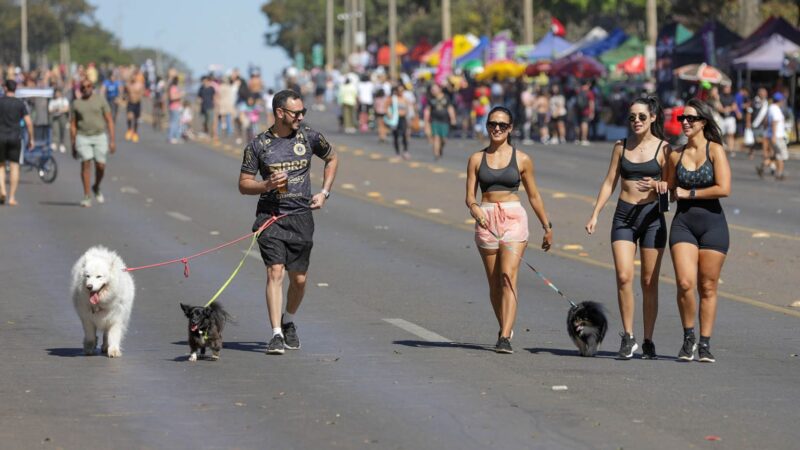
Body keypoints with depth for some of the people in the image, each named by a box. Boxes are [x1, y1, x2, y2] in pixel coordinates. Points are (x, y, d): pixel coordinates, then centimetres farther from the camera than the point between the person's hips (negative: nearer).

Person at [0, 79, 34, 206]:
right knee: (14, 167, 4)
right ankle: (12, 197, -2)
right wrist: (31, 139, 5)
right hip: (15, 137, 1)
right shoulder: (20, 104, 0)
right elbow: (29, 122, -4)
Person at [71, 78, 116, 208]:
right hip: (83, 137, 0)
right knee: (86, 164, -12)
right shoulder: (76, 103, 6)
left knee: (100, 166, -2)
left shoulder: (100, 100, 2)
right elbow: (73, 124, 10)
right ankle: (86, 197, -10)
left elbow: (109, 121, 1)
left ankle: (96, 187, 28)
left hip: (100, 136, 0)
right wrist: (73, 144, 7)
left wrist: (112, 140, -6)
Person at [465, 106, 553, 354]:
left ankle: (505, 338, -24)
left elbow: (534, 196, 13)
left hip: (514, 219, -2)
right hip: (486, 220, 2)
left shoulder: (521, 159, 4)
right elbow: (470, 196, 4)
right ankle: (505, 328, 30)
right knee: (494, 282, 9)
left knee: (508, 275, -17)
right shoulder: (477, 159, 7)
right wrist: (474, 208, -19)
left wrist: (547, 226, 17)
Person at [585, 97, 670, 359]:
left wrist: (657, 184, -20)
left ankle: (648, 341, 8)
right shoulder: (621, 147, 9)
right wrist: (595, 214, 5)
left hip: (652, 215, -2)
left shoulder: (662, 148, 1)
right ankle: (628, 337, -5)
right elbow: (609, 183, 12)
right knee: (623, 277, -12)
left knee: (649, 282, 1)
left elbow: (671, 185, 2)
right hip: (624, 215, 2)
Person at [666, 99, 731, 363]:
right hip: (683, 223, 2)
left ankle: (705, 344, 10)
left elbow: (724, 189, -12)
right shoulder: (676, 156, 10)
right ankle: (688, 338, 5)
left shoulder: (715, 150, -2)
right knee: (685, 283, -13)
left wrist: (689, 193, -7)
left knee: (708, 287, 2)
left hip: (712, 224, -2)